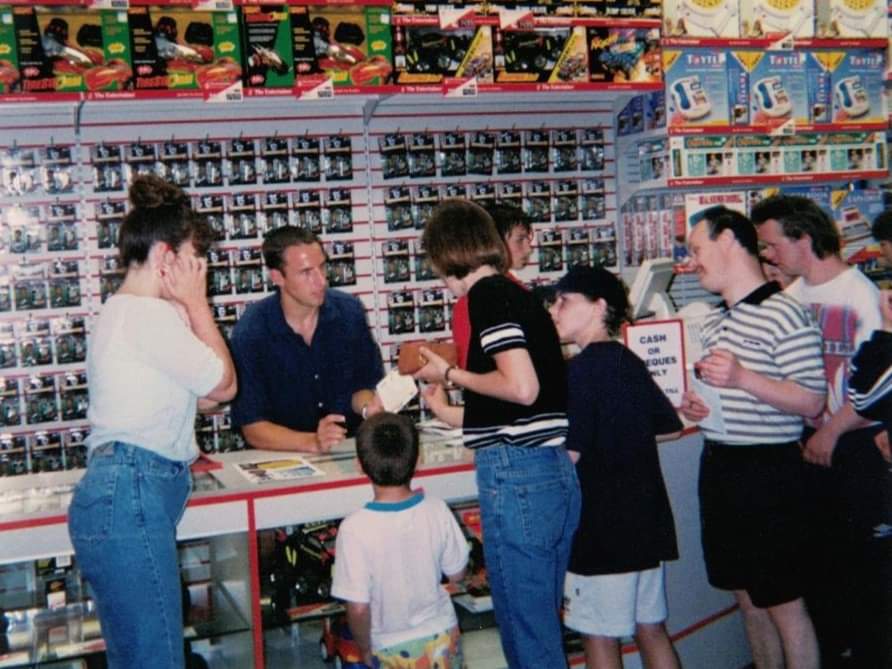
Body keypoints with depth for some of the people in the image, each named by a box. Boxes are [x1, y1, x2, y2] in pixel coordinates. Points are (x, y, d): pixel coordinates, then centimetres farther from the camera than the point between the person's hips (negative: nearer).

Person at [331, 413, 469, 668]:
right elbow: (456, 574, -1)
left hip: (391, 648, -3)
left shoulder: (354, 528, -24)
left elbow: (358, 608, -20)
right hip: (442, 636, 3)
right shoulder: (437, 510, -13)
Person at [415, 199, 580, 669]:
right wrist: (448, 412, 33)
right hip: (556, 472, 9)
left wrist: (451, 374, -4)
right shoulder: (518, 293, 18)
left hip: (516, 476, -9)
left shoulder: (487, 293, -8)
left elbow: (522, 387, -20)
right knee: (545, 623, 19)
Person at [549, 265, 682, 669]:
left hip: (602, 525, -8)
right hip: (646, 519, 8)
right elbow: (670, 425, 20)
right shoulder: (631, 363, 10)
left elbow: (569, 452, -19)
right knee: (651, 628, 15)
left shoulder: (583, 367, -14)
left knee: (599, 635, 3)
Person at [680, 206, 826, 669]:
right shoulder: (712, 321, 14)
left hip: (768, 471, -8)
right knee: (747, 596, 17)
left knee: (783, 602, 0)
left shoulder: (784, 315, -14)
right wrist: (693, 403, 7)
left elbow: (811, 403, -17)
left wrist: (743, 378, -26)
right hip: (718, 466, 8)